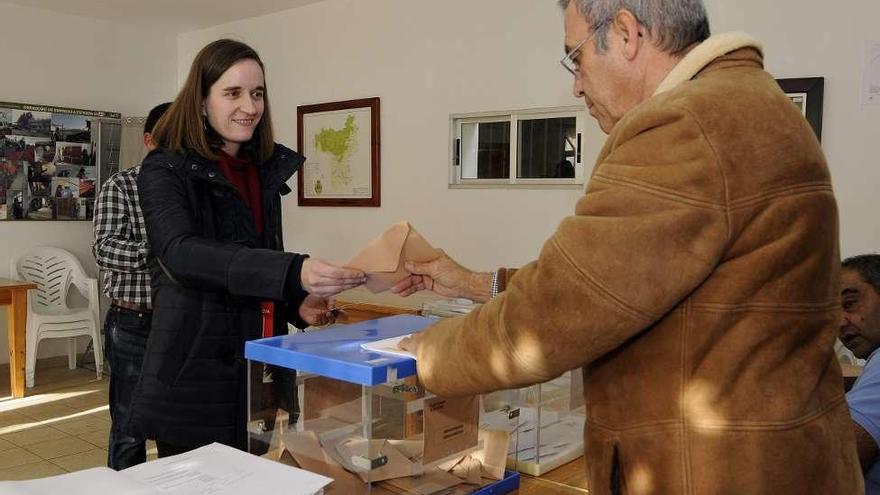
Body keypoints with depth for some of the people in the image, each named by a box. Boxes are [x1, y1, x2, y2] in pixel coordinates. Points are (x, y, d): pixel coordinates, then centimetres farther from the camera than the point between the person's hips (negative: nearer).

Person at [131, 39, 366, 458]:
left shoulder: (266, 171, 10)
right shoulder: (165, 171, -8)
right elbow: (183, 253, -27)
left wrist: (297, 303, -2)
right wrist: (293, 272, -40)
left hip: (259, 370, 6)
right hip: (192, 374, -5)